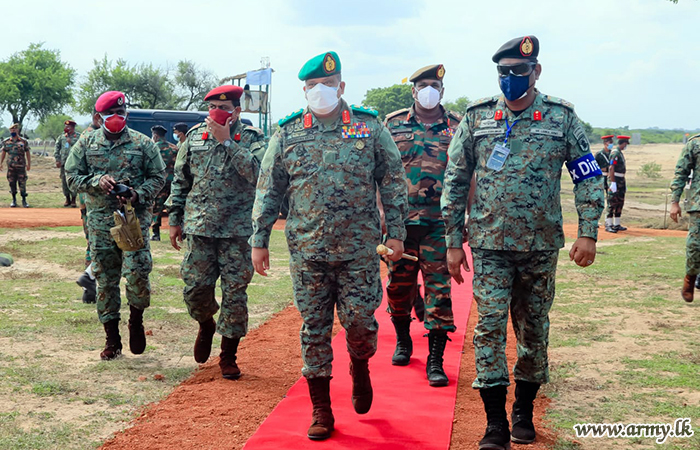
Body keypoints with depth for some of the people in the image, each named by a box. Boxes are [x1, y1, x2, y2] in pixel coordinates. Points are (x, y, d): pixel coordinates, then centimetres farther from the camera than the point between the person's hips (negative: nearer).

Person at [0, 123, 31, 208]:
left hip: (21, 166, -2)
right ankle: (14, 200, 15)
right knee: (12, 183, 5)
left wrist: (29, 164, -1)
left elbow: (28, 153, 4)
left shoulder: (24, 141, 1)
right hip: (10, 166, 2)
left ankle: (24, 200, 5)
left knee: (22, 183, -3)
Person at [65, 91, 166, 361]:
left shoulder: (142, 143, 4)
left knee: (137, 273, -14)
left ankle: (136, 321, 15)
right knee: (105, 279, 5)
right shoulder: (86, 144, 9)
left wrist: (137, 194, -13)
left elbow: (158, 176, 5)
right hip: (100, 220, 2)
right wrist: (97, 181, -11)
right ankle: (112, 339, 16)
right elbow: (72, 176, 8)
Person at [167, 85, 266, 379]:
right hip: (199, 227, 3)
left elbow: (255, 171, -18)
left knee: (235, 293, 0)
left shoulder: (252, 138, 1)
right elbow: (180, 181, 15)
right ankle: (206, 325, 36)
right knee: (195, 288, 3)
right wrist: (175, 220, 13)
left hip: (237, 230, -2)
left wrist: (226, 141, -17)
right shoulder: (194, 136, 10)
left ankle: (228, 356, 14)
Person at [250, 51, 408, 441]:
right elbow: (268, 190, 8)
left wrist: (396, 232, 0)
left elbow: (393, 181, 6)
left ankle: (360, 366, 34)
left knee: (360, 321, -1)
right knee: (314, 328, 5)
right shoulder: (288, 133, 5)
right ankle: (321, 410, 17)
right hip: (307, 250, 1)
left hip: (359, 249, -1)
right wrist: (260, 241, 5)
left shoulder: (370, 127, 3)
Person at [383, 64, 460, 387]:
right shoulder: (393, 124, 7)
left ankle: (435, 361, 3)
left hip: (441, 222, -1)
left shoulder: (457, 127, 5)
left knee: (439, 288, -3)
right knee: (398, 285, 11)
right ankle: (403, 341, 35)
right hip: (400, 220, 1)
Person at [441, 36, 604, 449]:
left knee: (534, 329, 9)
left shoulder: (562, 117, 2)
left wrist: (588, 233, -5)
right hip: (490, 244, 0)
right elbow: (455, 183, 6)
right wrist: (453, 242, 3)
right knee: (490, 326, -7)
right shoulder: (477, 117, 3)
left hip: (541, 245, 1)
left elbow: (589, 178, 5)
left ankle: (524, 413, 25)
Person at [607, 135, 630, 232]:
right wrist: (612, 183, -24)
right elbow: (611, 169, -19)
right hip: (615, 180, -10)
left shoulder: (620, 153, 17)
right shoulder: (615, 153, -14)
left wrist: (624, 184, 22)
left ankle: (617, 225, 18)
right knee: (613, 203, -9)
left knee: (620, 203, 12)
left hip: (620, 181, 10)